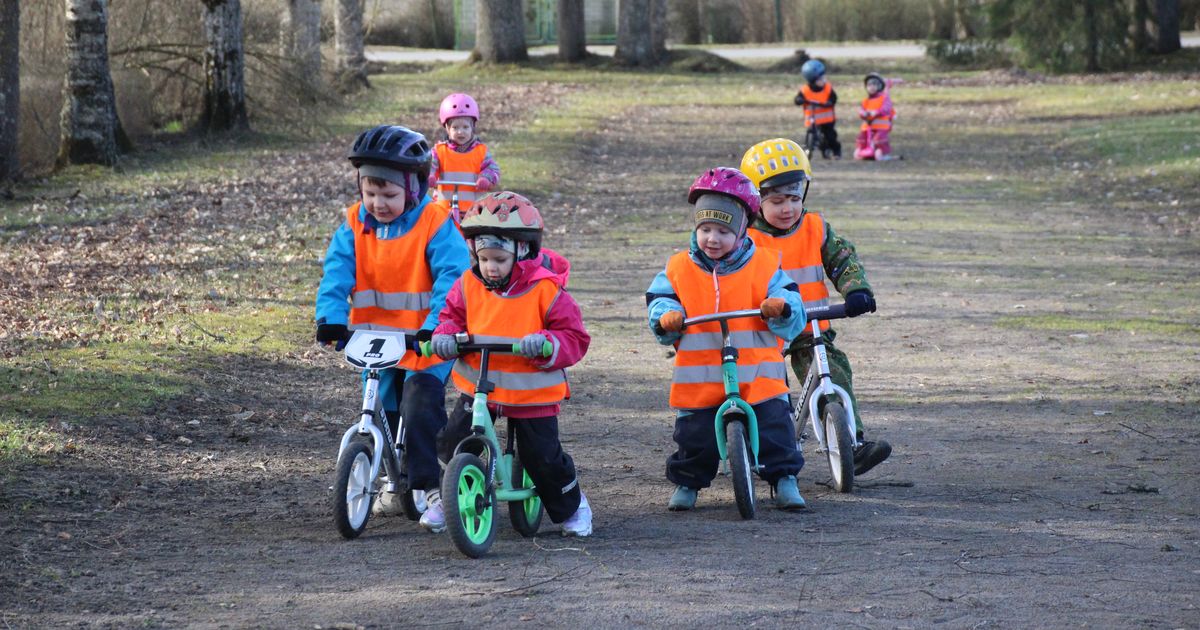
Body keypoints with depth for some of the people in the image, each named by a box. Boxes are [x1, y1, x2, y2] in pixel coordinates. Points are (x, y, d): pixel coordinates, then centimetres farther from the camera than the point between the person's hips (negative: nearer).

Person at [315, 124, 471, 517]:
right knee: (385, 409, 15)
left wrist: (435, 326, -33)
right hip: (374, 340, 5)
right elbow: (338, 273, -10)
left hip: (426, 341, -5)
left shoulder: (435, 225, -12)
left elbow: (451, 277, -19)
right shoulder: (354, 226, 0)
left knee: (421, 408, -19)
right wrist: (331, 317, -27)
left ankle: (425, 484, -11)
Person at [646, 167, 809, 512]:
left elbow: (792, 312, 2)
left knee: (775, 431, -5)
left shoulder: (763, 266, 2)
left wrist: (781, 308, -21)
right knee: (694, 437, 2)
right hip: (699, 381, 1)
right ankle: (686, 483, 22)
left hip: (758, 377, -1)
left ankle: (784, 478, 11)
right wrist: (665, 318, -15)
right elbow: (658, 300, 8)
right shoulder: (678, 270, 5)